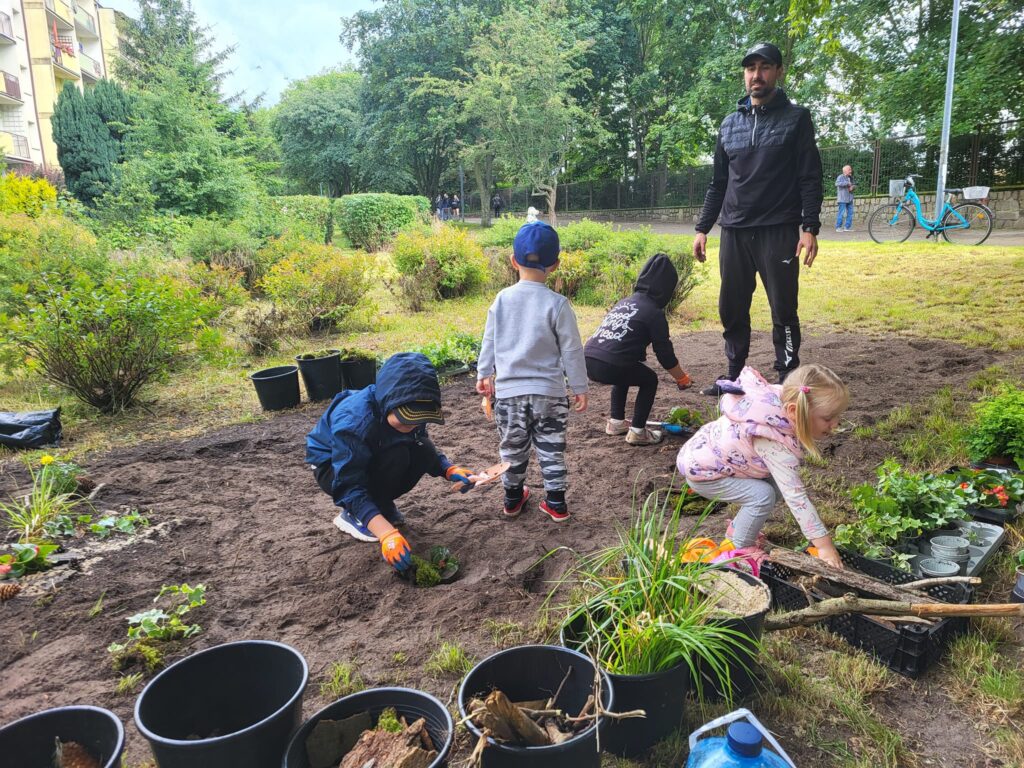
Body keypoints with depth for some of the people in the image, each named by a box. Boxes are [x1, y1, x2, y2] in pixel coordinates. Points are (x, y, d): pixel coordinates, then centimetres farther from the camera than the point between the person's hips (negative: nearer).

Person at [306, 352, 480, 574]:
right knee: (397, 456, -32)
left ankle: (382, 506, 2)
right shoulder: (353, 421, -38)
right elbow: (349, 487, -38)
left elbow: (428, 453, -4)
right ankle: (353, 515, -11)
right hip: (332, 467, -6)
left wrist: (450, 469, -26)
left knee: (425, 452, -19)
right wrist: (387, 534, -47)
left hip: (371, 462, 6)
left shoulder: (406, 412, -18)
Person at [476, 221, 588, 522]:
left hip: (508, 390, 2)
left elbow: (489, 342, 6)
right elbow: (571, 350, -6)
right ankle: (556, 503, 19)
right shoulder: (557, 303, -10)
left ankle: (513, 498, 32)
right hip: (549, 391, -2)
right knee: (551, 448, 11)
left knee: (513, 447, 17)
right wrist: (580, 387, 3)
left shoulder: (502, 299, -3)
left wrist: (484, 373, 20)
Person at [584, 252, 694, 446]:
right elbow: (665, 354, 5)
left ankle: (616, 422, 35)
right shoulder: (654, 312, 1)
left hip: (588, 359, 7)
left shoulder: (625, 302, 23)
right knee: (649, 380, 16)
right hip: (608, 366, -7)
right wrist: (683, 378, 22)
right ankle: (637, 432, 13)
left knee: (625, 372, 33)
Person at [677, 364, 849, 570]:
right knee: (762, 495, -20)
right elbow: (795, 496, -36)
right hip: (701, 470, -9)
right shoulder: (776, 446, -38)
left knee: (776, 483, 6)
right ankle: (742, 548, 4)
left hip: (711, 447, 9)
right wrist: (824, 544, -32)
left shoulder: (780, 400, -15)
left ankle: (737, 529, 27)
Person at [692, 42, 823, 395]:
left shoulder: (796, 118, 3)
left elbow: (810, 178, -3)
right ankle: (734, 376, 20)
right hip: (734, 233, 4)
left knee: (783, 310, -2)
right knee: (731, 309, 7)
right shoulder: (730, 124, 14)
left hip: (779, 233, -4)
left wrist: (810, 227, -13)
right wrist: (703, 228, 11)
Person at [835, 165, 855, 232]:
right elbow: (837, 183, -25)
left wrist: (853, 187, -2)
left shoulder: (850, 177, 15)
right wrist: (847, 183, -23)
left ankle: (847, 227, 14)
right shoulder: (840, 177, -8)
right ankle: (838, 227, -2)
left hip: (850, 199, 8)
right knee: (841, 213, -9)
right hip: (842, 199, -8)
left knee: (850, 213, 7)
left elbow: (855, 185, 22)